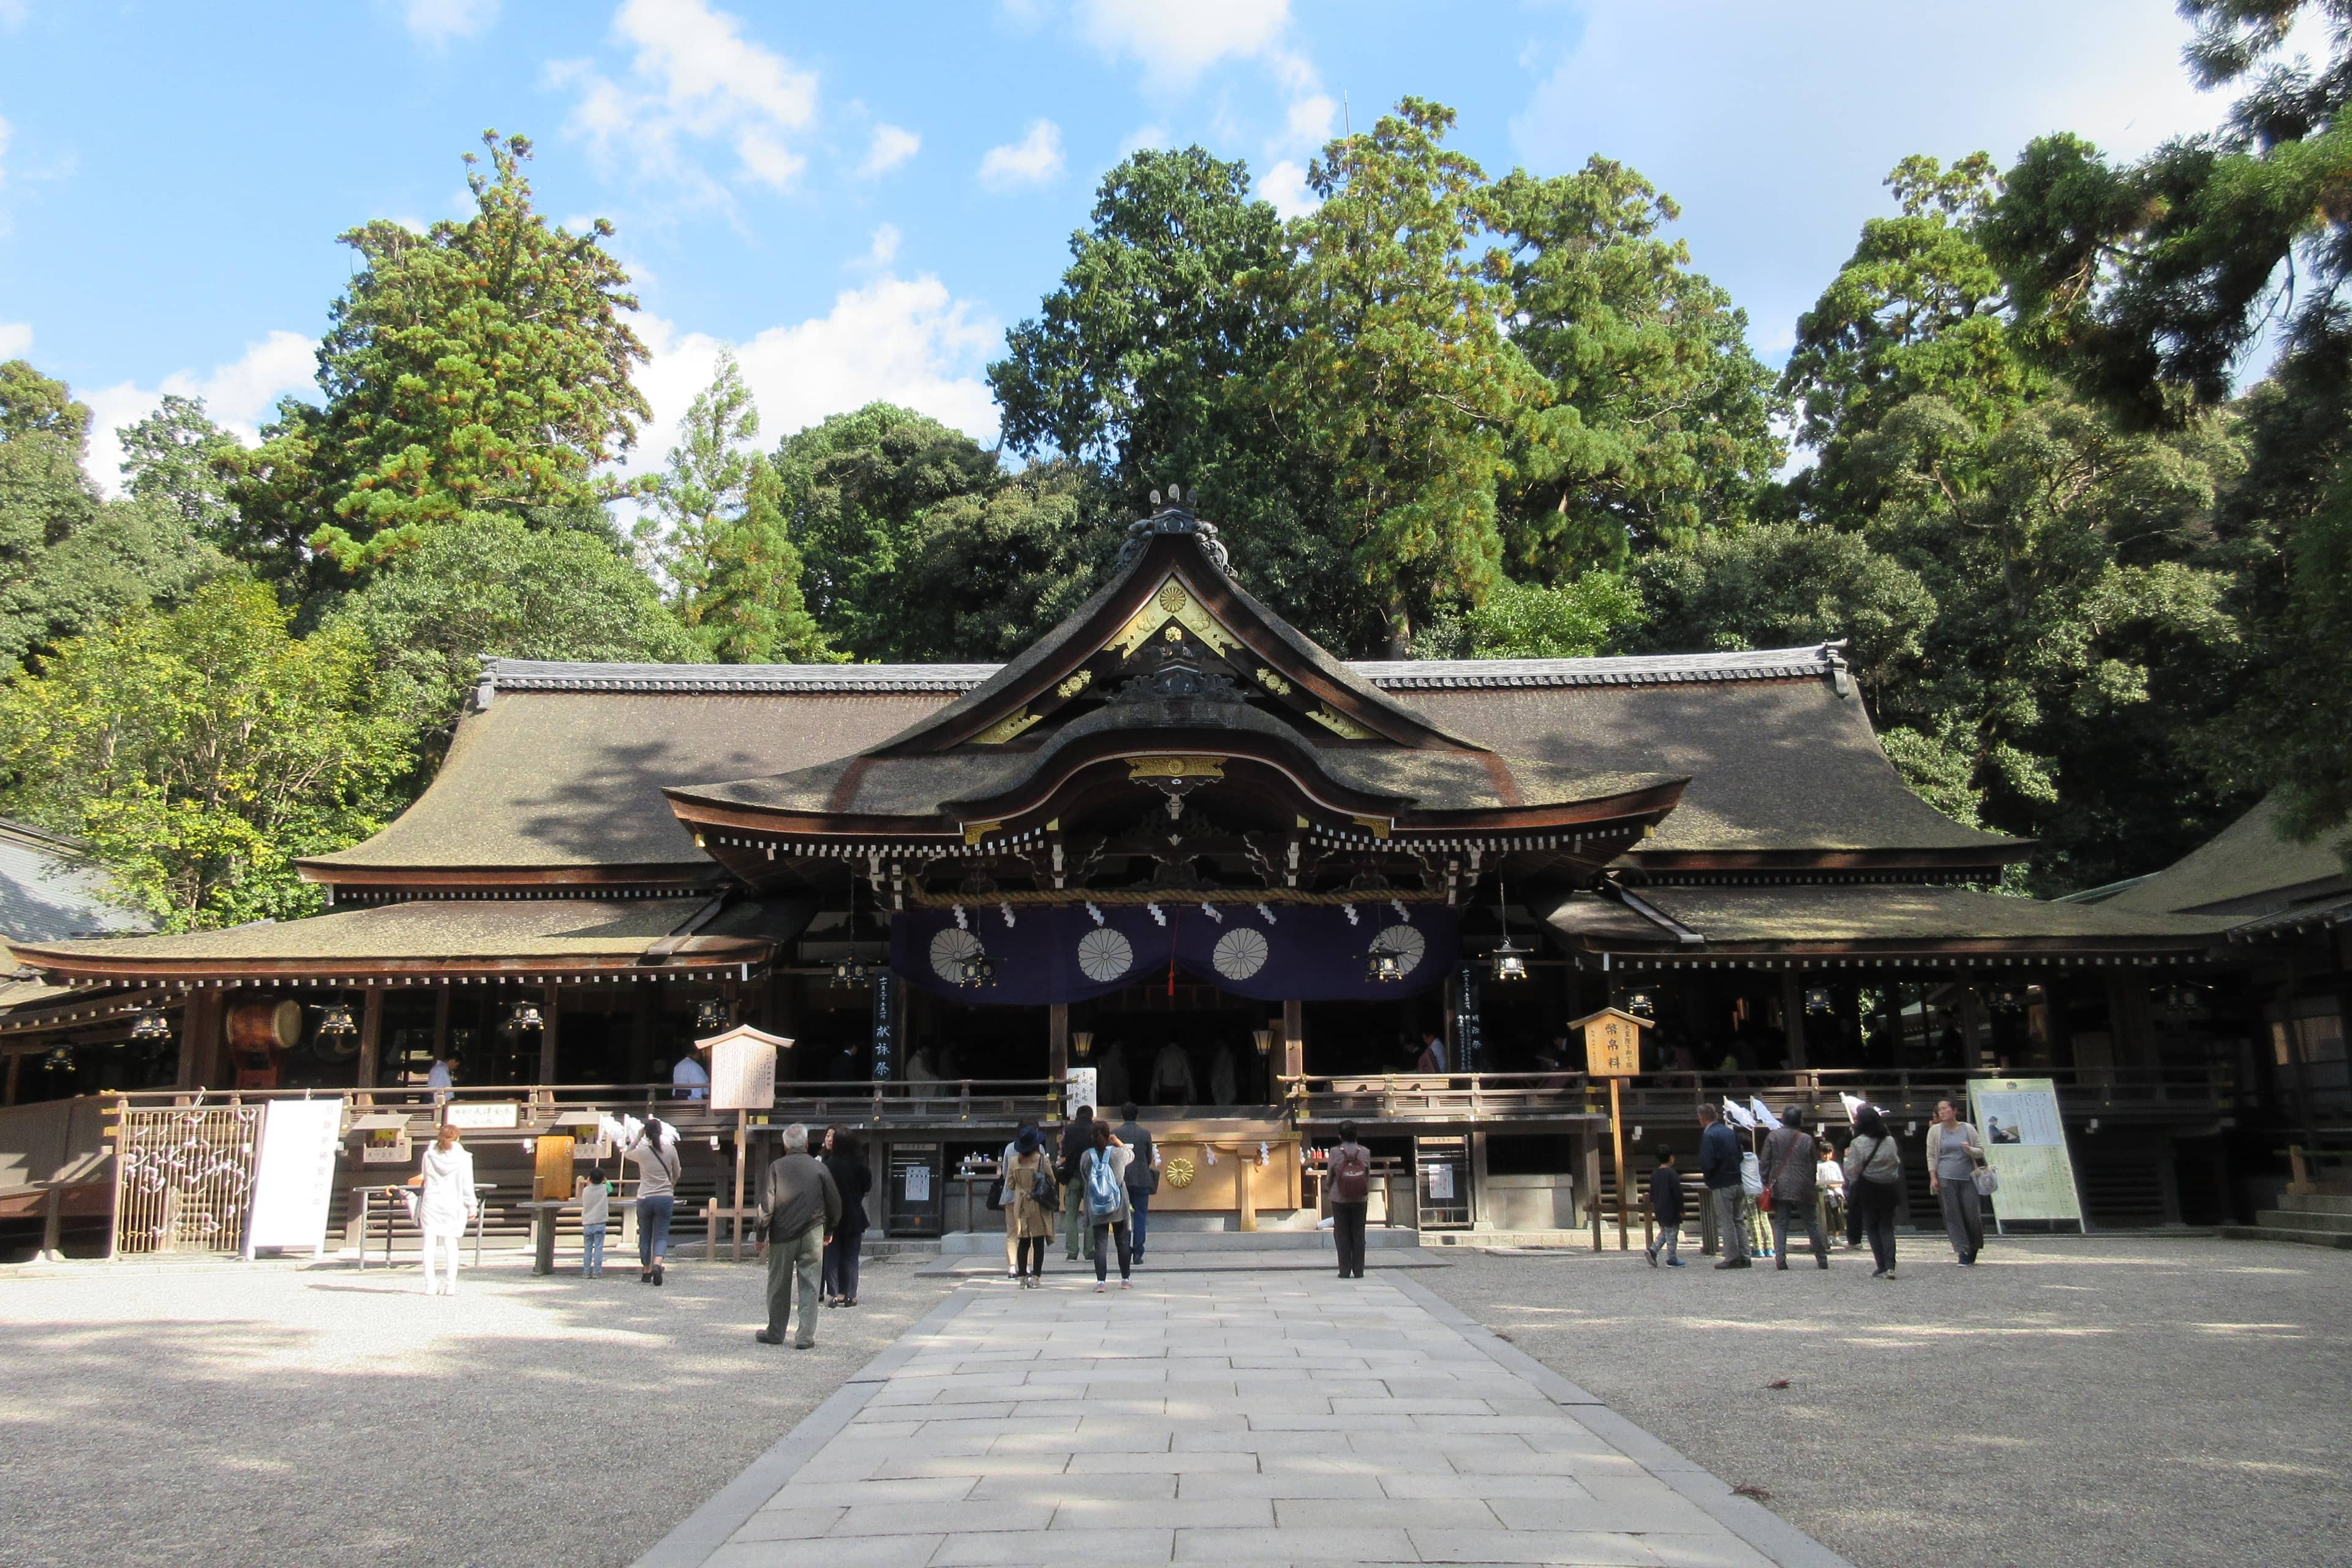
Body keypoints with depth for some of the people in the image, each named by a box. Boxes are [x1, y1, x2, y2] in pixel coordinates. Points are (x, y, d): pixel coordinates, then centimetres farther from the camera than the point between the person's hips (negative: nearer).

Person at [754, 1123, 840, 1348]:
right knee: (809, 1285, 4)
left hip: (783, 1235, 0)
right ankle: (806, 1336, 2)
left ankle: (775, 1333, 22)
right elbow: (835, 1204, 3)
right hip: (812, 1235, 0)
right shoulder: (819, 1168, 0)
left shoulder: (776, 1167, -3)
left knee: (779, 1286, 12)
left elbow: (766, 1204, -6)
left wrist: (762, 1234, 4)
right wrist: (829, 1231, 16)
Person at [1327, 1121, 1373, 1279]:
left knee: (1342, 1235, 7)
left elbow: (1328, 1178, -4)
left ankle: (1345, 1271, 7)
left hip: (1339, 1199, -1)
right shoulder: (1365, 1152, -6)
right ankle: (1358, 1271, 10)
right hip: (1360, 1200, 1)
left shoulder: (1335, 1153, -10)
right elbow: (1368, 1177, 1)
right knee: (1359, 1235, 9)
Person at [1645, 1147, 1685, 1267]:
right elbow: (1677, 1193, -16)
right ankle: (1671, 1260, 6)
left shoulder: (1654, 1174, 8)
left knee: (1664, 1233, 18)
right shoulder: (1672, 1174, -15)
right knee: (1672, 1235, 2)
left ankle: (1653, 1250, 2)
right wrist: (1681, 1210, -8)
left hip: (1659, 1211, 7)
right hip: (1671, 1211, -7)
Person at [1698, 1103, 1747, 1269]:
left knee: (1725, 1222, 1)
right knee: (1738, 1220, 14)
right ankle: (1744, 1257, 16)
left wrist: (1705, 1175, -2)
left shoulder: (1708, 1135, -15)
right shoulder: (1731, 1132, 8)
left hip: (1721, 1185, -7)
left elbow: (1707, 1164, -20)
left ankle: (1732, 1258, 3)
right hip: (1736, 1182, 7)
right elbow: (1740, 1156, 13)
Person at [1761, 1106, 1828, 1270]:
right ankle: (1822, 1259, 16)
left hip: (1780, 1188, 0)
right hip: (1803, 1188, 0)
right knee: (1812, 1224, 11)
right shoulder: (1806, 1139, -3)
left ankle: (1780, 1260, -7)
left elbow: (1766, 1162, 0)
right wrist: (1813, 1184, 14)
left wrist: (1766, 1183, 6)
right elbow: (1813, 1165, 2)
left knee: (1780, 1224, 3)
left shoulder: (1773, 1136, -1)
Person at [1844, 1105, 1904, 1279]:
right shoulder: (1890, 1141, 0)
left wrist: (1848, 1156, 5)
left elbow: (1852, 1170, -12)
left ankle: (1882, 1267, 4)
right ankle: (1890, 1266, -6)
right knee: (1887, 1227, 8)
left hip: (1868, 1189, -4)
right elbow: (1897, 1162, 12)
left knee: (1872, 1228, 8)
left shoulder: (1858, 1143, -14)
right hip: (1889, 1188, 4)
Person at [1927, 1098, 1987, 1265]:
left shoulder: (1968, 1129, 8)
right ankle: (1963, 1253, -2)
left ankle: (1973, 1250, 19)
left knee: (1972, 1213, -2)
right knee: (1953, 1215, -4)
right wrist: (1933, 1178, -2)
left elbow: (1980, 1152, 11)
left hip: (1967, 1178, 0)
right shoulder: (1935, 1131, 7)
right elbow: (1931, 1156, 5)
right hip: (1946, 1178, 0)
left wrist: (1969, 1150, -11)